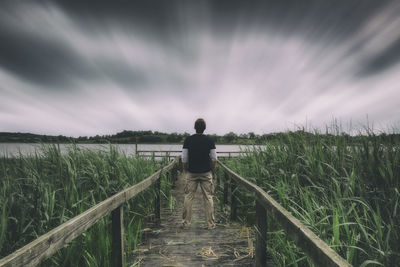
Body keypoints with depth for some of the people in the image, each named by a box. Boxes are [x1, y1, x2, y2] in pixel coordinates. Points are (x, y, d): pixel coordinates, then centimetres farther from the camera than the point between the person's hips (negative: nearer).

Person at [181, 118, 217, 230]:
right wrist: (212, 170, 12)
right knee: (208, 198, 6)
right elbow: (214, 159, -1)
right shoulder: (209, 140, -3)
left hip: (191, 173, 0)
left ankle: (186, 223, 14)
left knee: (188, 197, 8)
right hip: (206, 173, 0)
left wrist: (185, 171, 11)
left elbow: (184, 159, -2)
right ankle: (210, 223, 10)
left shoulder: (188, 140, -3)